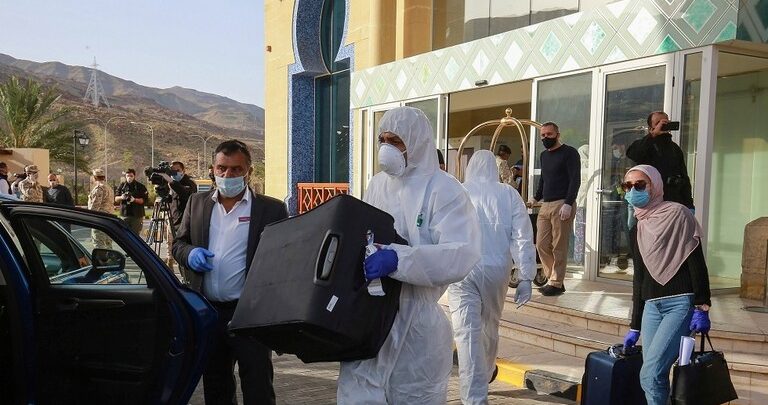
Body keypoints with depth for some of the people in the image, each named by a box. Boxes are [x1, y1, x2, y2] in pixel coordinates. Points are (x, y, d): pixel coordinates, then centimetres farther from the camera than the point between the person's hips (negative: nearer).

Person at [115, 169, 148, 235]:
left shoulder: (140, 187, 2)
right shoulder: (122, 186, 11)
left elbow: (144, 200, -5)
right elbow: (116, 199, 12)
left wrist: (135, 200, -21)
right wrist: (121, 197, -10)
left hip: (137, 215, -2)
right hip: (124, 215, 2)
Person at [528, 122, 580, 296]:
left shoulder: (569, 153, -2)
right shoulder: (544, 155, 20)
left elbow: (575, 180, -10)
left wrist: (568, 204, -19)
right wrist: (536, 197, 17)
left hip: (562, 205, -7)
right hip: (545, 205, 7)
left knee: (559, 247, -4)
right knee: (541, 245, 4)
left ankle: (556, 284, 3)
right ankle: (553, 279, 15)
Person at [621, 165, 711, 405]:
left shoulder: (677, 214, -1)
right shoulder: (638, 230, 17)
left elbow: (697, 264, -8)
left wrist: (702, 308, -15)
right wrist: (635, 326, 21)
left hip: (681, 303, -6)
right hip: (651, 306, 6)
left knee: (650, 374, -17)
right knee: (653, 377, 2)